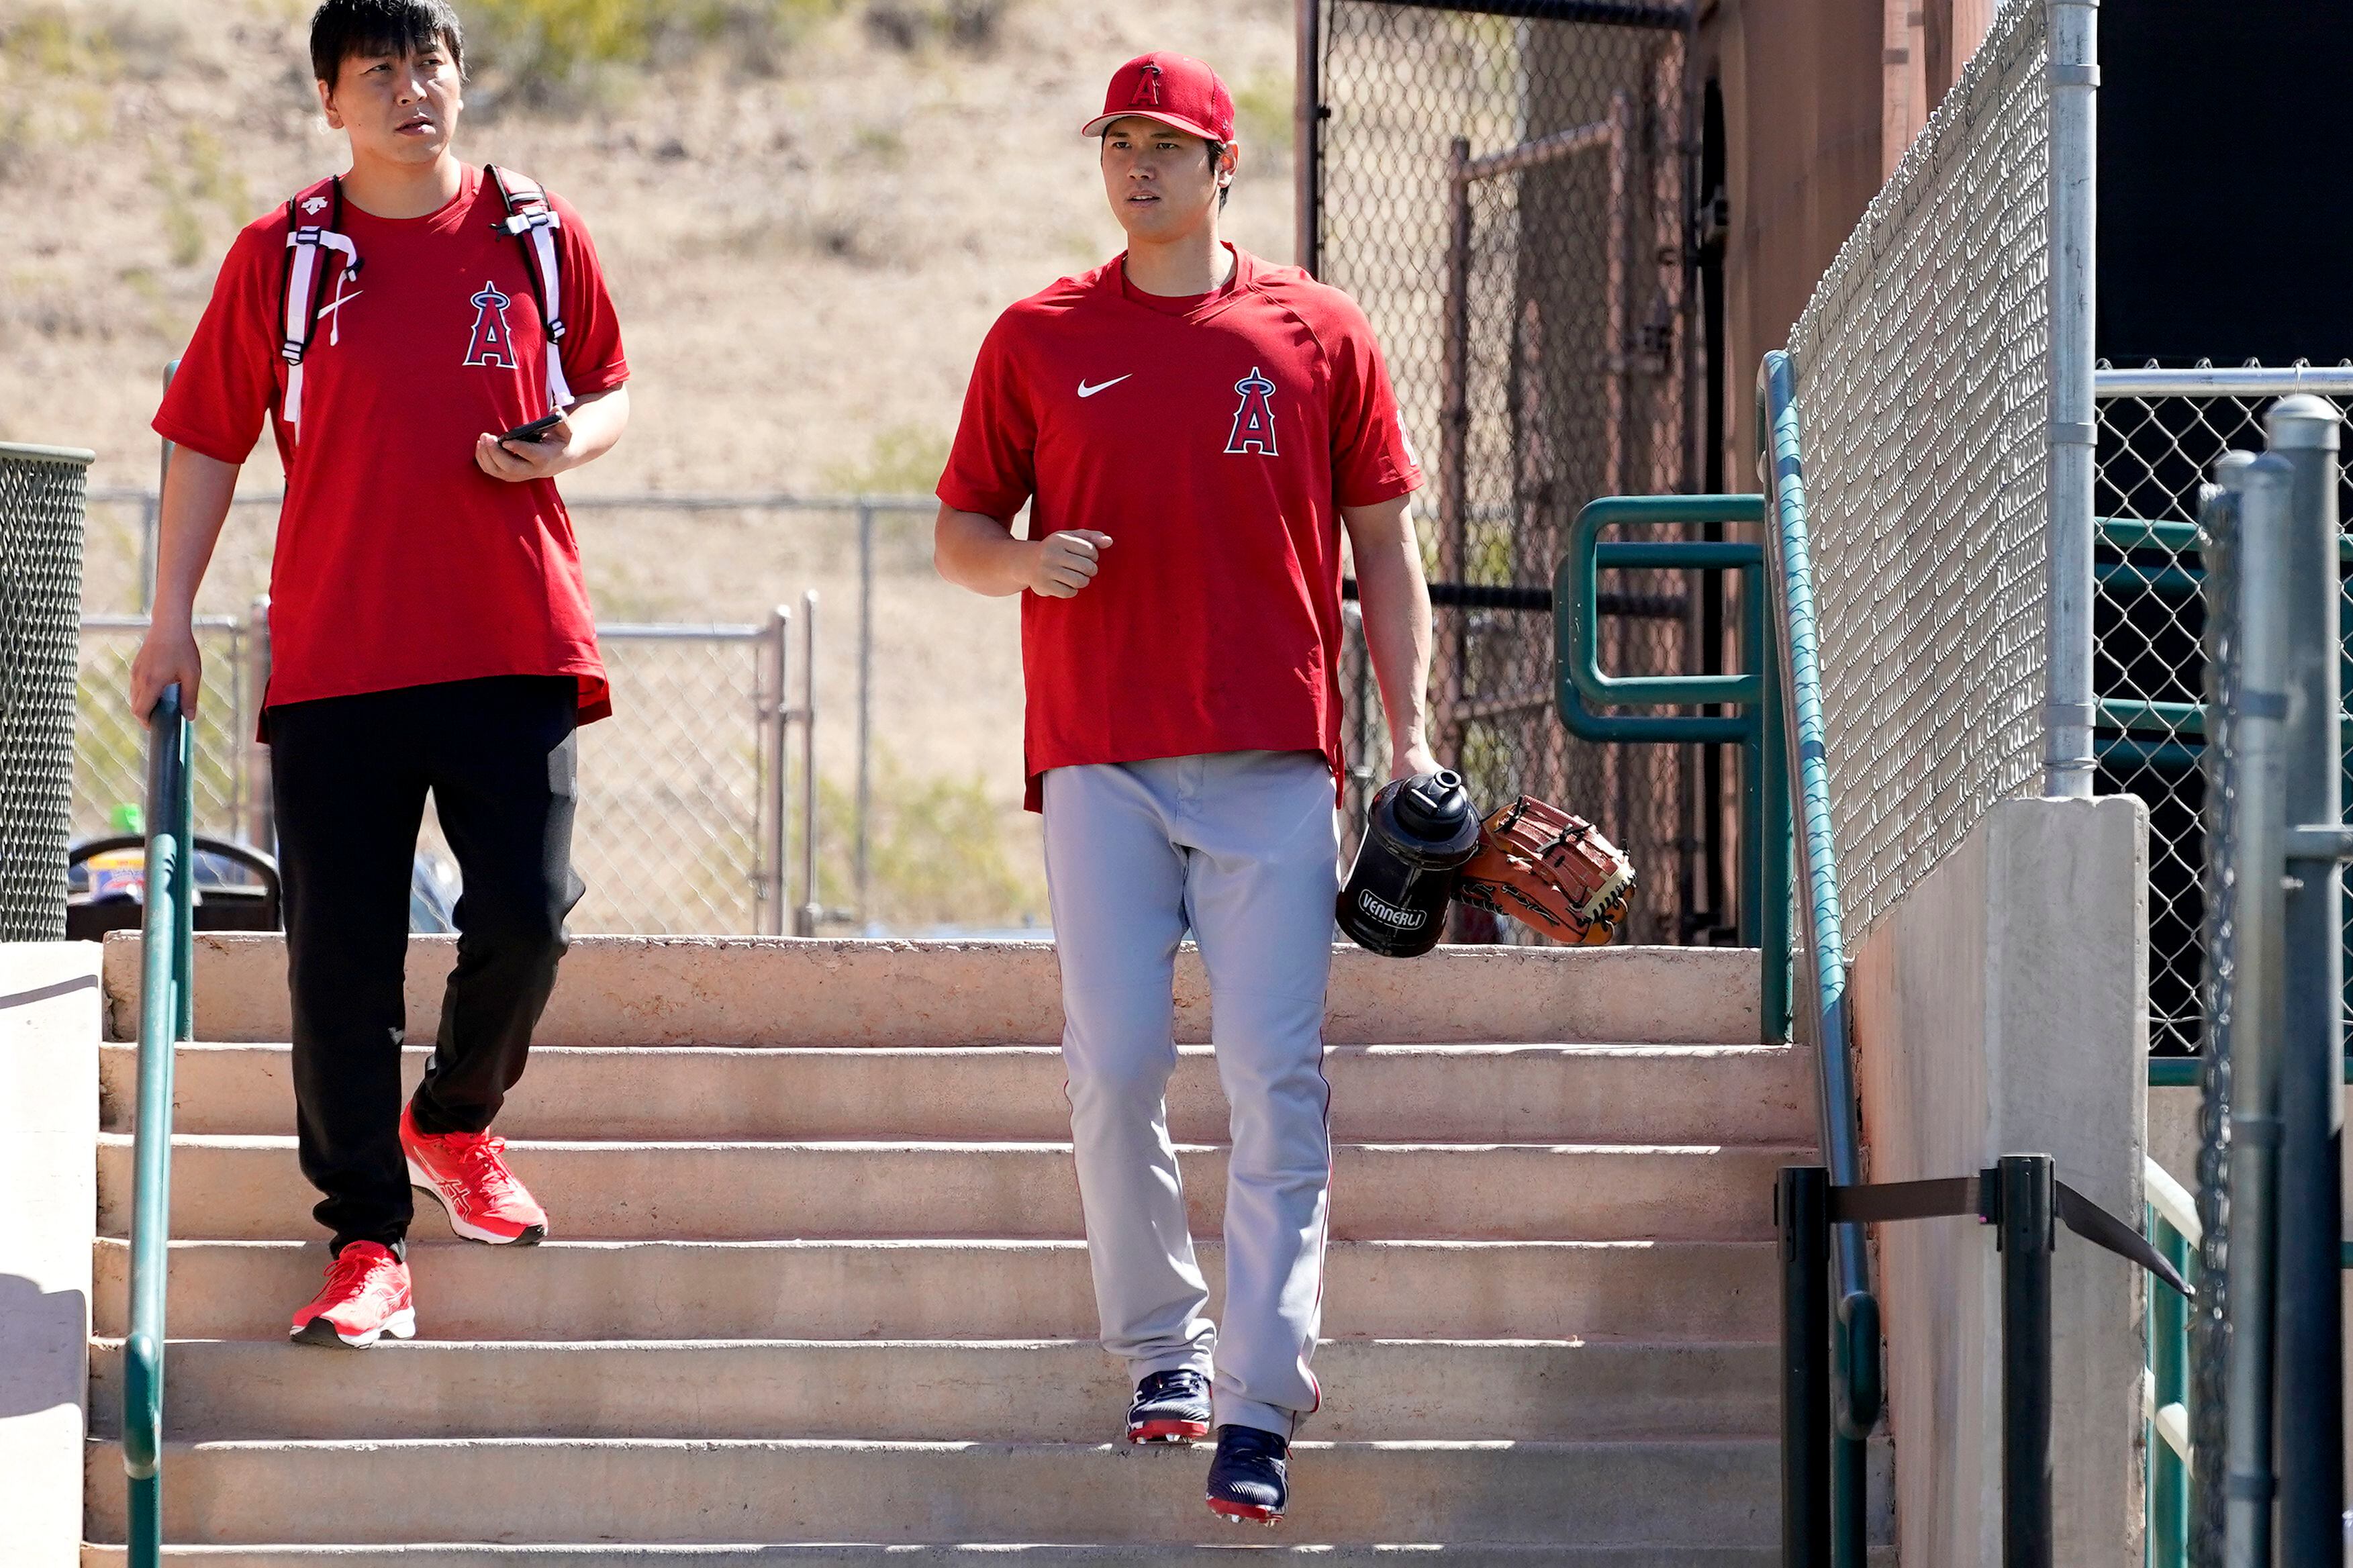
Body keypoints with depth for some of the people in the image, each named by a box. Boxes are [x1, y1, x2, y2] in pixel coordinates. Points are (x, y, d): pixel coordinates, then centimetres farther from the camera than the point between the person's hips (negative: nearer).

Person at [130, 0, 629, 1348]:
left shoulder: (539, 238, 7)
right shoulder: (284, 258, 4)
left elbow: (606, 391, 18)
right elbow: (211, 440, 9)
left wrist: (567, 447, -6)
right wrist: (173, 621, 4)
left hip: (513, 641, 0)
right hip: (336, 653, 0)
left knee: (525, 915, -8)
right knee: (342, 957, -3)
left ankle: (456, 1121, 23)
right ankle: (369, 1242, 4)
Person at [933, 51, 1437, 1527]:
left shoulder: (1318, 334, 8)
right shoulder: (1040, 338, 10)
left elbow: (1385, 550, 10)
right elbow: (957, 530, 14)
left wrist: (1413, 740, 1)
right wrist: (1024, 560, -9)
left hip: (1274, 764, -1)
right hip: (1099, 755, 1)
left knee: (1276, 1077, -8)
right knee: (1115, 1063, -5)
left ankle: (1261, 1405, -9)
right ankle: (1164, 1344, 13)